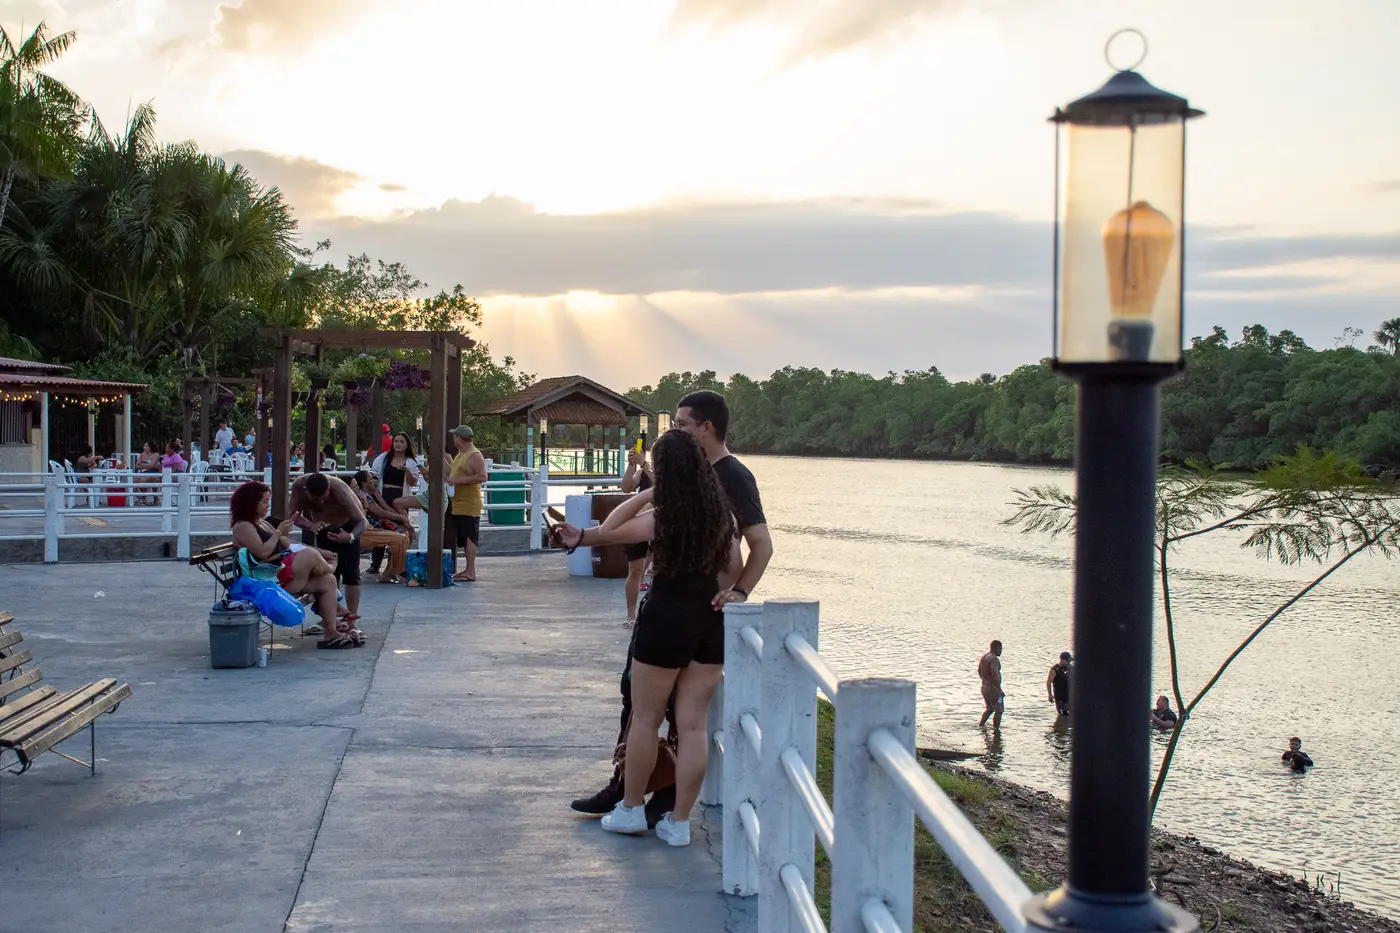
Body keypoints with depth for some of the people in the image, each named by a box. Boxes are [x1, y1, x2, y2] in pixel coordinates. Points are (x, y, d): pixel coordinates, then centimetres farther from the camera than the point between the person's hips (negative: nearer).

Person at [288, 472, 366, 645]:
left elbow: (362, 522, -38)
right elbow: (295, 515, -19)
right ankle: (333, 621, 8)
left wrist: (350, 537, -59)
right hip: (323, 528, 4)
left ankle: (352, 623, -19)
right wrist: (310, 525, -40)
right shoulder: (298, 486, -29)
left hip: (347, 526, -4)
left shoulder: (339, 489, -38)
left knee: (350, 572, -15)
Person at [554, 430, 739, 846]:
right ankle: (679, 822, 11)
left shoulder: (661, 519, -13)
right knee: (693, 724, 7)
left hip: (666, 621, -5)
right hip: (711, 624, 5)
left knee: (645, 719, 12)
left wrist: (651, 492, 6)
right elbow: (735, 566, 10)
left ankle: (631, 809, 24)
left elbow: (610, 530, 1)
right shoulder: (721, 512, 0)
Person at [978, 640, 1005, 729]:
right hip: (993, 688, -9)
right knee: (999, 711, 3)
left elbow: (979, 671, 23)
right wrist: (999, 688, -27)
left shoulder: (983, 657, 9)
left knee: (989, 709, 24)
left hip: (984, 687, 9)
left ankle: (980, 725, 18)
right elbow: (995, 674, -32)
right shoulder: (994, 659, -20)